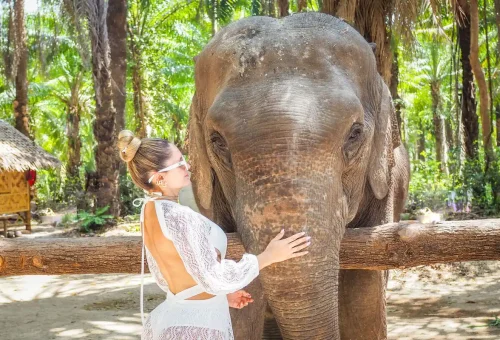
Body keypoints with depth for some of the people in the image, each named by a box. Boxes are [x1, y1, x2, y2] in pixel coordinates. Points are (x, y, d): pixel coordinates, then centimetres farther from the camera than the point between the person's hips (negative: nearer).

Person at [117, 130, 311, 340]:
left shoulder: (151, 211, 6)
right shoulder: (177, 217, -24)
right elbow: (212, 279, -23)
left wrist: (221, 295, 19)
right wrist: (269, 256, -15)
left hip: (176, 323, 9)